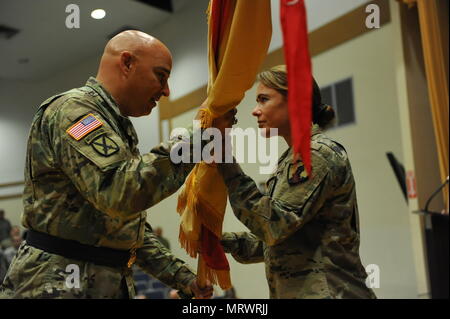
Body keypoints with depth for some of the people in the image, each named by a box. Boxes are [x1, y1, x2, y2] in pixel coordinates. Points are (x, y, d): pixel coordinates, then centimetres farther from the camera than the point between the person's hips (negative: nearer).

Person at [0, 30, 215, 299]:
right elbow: (119, 191, -29)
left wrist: (181, 277, 11)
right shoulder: (72, 109, -12)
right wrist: (195, 141, -23)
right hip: (60, 284, -9)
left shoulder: (118, 127, 17)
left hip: (113, 282, 9)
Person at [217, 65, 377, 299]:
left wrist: (227, 166, -19)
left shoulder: (318, 155, -14)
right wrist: (223, 242, 3)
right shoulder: (292, 158, 12)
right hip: (293, 290, 8)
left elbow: (274, 226, -21)